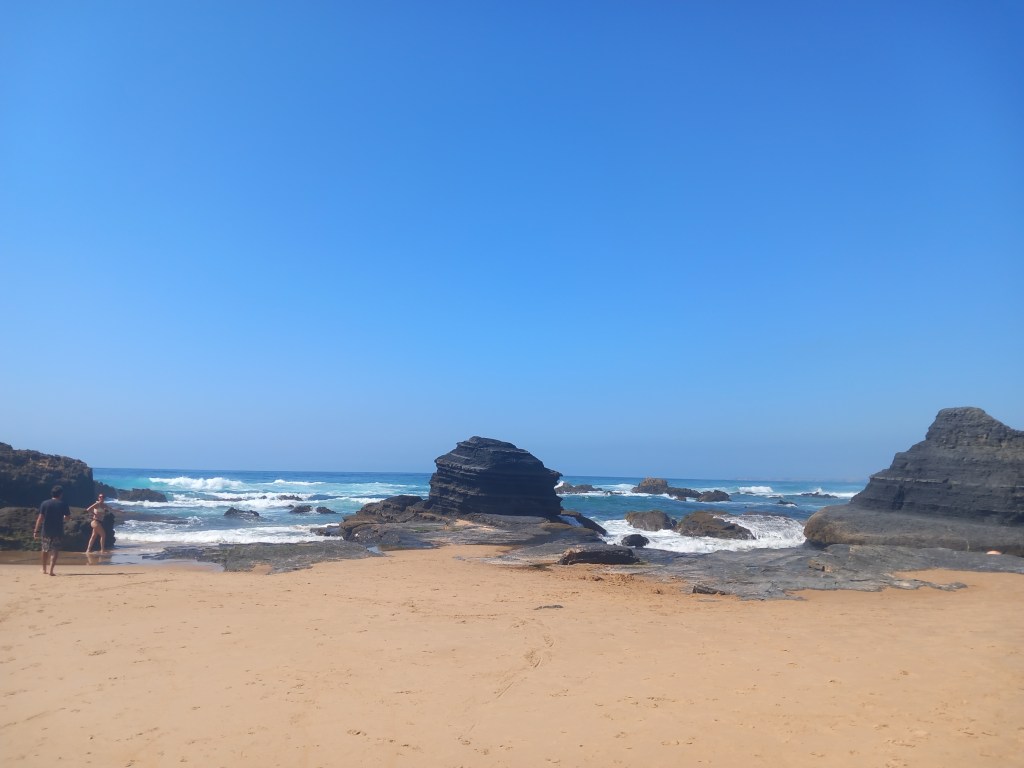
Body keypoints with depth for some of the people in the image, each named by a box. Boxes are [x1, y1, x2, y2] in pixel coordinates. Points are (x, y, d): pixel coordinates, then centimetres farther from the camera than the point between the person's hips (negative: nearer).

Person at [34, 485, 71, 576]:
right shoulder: (63, 504, -3)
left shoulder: (45, 503, -1)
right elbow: (68, 516, 3)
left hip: (46, 531, 2)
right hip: (58, 531, -2)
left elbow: (40, 518, -5)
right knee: (55, 551, 2)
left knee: (45, 550, 19)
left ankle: (44, 569, 30)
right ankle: (51, 570, -9)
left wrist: (36, 531, -3)